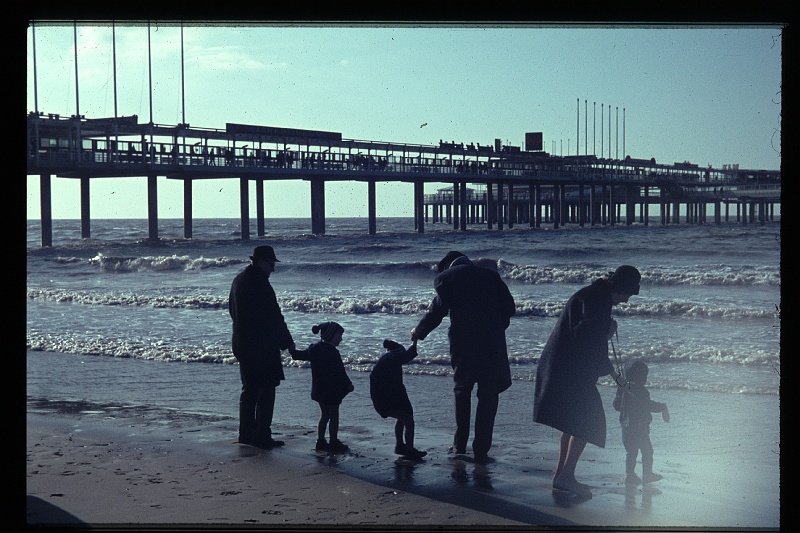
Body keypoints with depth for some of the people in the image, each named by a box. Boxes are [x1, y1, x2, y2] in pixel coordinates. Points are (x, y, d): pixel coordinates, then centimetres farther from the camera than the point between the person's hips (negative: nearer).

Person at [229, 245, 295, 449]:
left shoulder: (239, 280, 12)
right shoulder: (259, 283, -18)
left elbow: (233, 311, 21)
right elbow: (274, 316, -17)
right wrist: (287, 341, -8)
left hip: (242, 344, 9)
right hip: (262, 346, -9)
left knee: (250, 389, 15)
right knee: (266, 389, -4)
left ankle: (246, 433, 19)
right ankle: (262, 436, -4)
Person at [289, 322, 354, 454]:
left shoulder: (314, 349, 4)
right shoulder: (332, 352, -18)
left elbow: (299, 355, 11)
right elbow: (340, 372, -17)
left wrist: (291, 349, 27)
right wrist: (348, 384, -8)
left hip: (318, 389, 8)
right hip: (332, 390, -8)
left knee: (324, 415, 17)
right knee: (334, 416, 1)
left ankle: (320, 441, 18)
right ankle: (334, 443, 4)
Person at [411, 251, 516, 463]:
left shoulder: (445, 277, 4)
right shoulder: (490, 275, 13)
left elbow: (438, 311, -3)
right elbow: (509, 307, 7)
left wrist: (418, 332, 11)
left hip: (463, 344, -1)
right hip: (492, 343, 1)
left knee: (462, 390, 19)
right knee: (488, 395, 7)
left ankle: (460, 444, 23)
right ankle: (481, 450, 4)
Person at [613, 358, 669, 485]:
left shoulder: (623, 389, 5)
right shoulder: (641, 391, -16)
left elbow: (616, 405, 11)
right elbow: (649, 406, -17)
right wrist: (662, 407, -1)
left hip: (626, 427, 7)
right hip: (640, 428, -7)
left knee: (630, 451, 13)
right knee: (647, 451, 7)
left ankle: (629, 474, 12)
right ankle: (647, 475, 12)